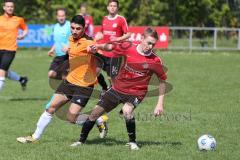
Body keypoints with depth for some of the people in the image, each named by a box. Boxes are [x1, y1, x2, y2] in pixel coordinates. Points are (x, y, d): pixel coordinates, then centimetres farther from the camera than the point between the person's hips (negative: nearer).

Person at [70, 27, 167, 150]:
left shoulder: (155, 61, -16)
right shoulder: (128, 49, -11)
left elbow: (162, 80, -4)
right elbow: (110, 47, 5)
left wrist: (160, 103, -7)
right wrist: (97, 46, -15)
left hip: (136, 93, -3)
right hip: (117, 88, 3)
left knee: (127, 111, -35)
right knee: (95, 113, 5)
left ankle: (132, 142, -14)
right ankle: (81, 140, 26)